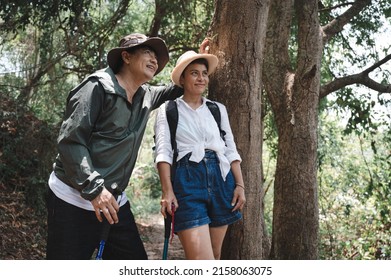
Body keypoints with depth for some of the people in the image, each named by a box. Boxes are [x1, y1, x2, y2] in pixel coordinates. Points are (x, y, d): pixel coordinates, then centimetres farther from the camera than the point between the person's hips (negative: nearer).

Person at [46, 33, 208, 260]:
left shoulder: (145, 96, 11)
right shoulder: (99, 87, -12)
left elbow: (174, 90, 34)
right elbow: (71, 140, -18)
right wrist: (94, 189, -25)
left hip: (115, 202, 8)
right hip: (74, 202, -7)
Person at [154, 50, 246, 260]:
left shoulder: (218, 109, 18)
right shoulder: (168, 109, 6)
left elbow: (230, 149, 16)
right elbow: (163, 151, -3)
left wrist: (240, 184, 4)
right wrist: (167, 190, -14)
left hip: (221, 179, 5)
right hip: (187, 181, -4)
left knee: (214, 256, 8)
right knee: (201, 262, -16)